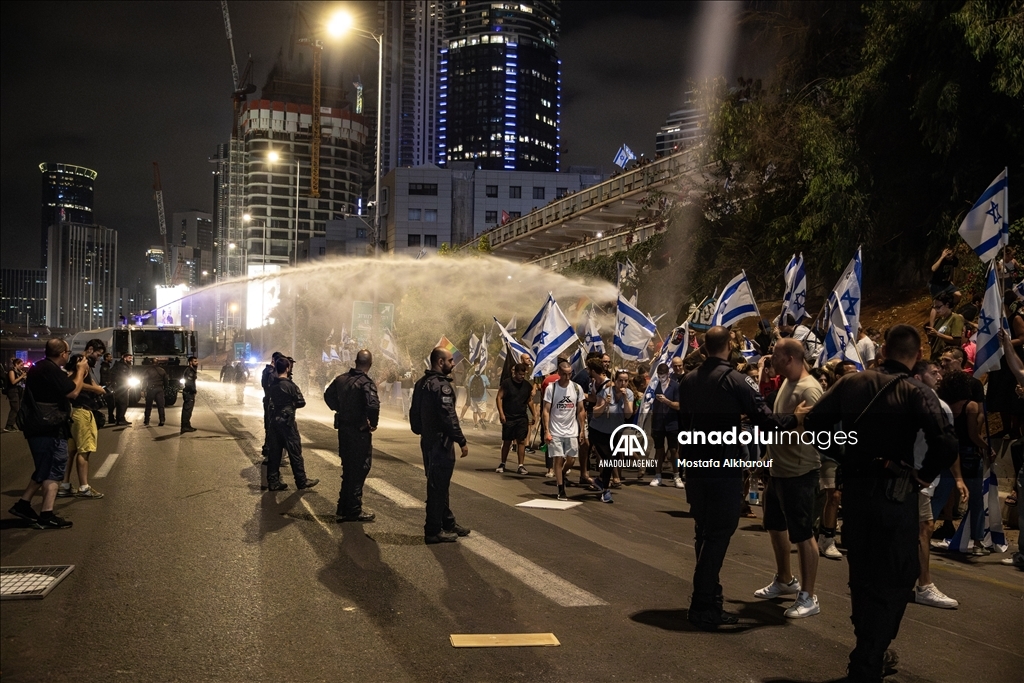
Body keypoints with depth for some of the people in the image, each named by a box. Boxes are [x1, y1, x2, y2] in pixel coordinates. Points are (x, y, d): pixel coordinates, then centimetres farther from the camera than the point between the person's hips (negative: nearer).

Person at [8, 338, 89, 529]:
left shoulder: (40, 368, 15)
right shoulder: (51, 370, -20)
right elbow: (73, 392, -20)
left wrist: (78, 372, 14)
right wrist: (80, 370, -7)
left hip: (40, 427, 10)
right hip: (50, 429, -10)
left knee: (45, 469, 20)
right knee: (53, 470, -6)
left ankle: (23, 504, 21)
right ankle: (46, 516, -7)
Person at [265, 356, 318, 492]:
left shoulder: (272, 385, 5)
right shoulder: (290, 385, -13)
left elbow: (270, 401, 10)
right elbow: (301, 403, -10)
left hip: (274, 420, 6)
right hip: (287, 420, -6)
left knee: (274, 451, 9)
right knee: (295, 452, 1)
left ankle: (273, 482, 12)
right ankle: (302, 481, 8)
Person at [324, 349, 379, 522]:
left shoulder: (341, 379, 4)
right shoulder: (366, 383, -19)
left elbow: (328, 396, 18)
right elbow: (373, 405, -33)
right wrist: (373, 423, -17)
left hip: (343, 428, 7)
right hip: (360, 432, -7)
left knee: (348, 468, 19)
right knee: (359, 469, 3)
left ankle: (343, 507, 28)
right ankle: (354, 511, 7)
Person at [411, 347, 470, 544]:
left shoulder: (421, 383, 12)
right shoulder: (441, 385, -19)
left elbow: (414, 413, 18)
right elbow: (448, 417, -23)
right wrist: (462, 441, -19)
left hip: (428, 441, 10)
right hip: (441, 442, -10)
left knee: (438, 484, 18)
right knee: (438, 486, -3)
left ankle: (448, 522, 29)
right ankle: (434, 531, 3)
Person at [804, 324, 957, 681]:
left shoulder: (851, 382, 2)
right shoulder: (916, 392, -10)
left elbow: (813, 424, 1)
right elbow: (946, 445, -24)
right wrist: (923, 474, -7)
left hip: (853, 488, 4)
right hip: (894, 492, -4)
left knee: (862, 573, 21)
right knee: (894, 578, 8)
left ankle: (870, 651, 36)